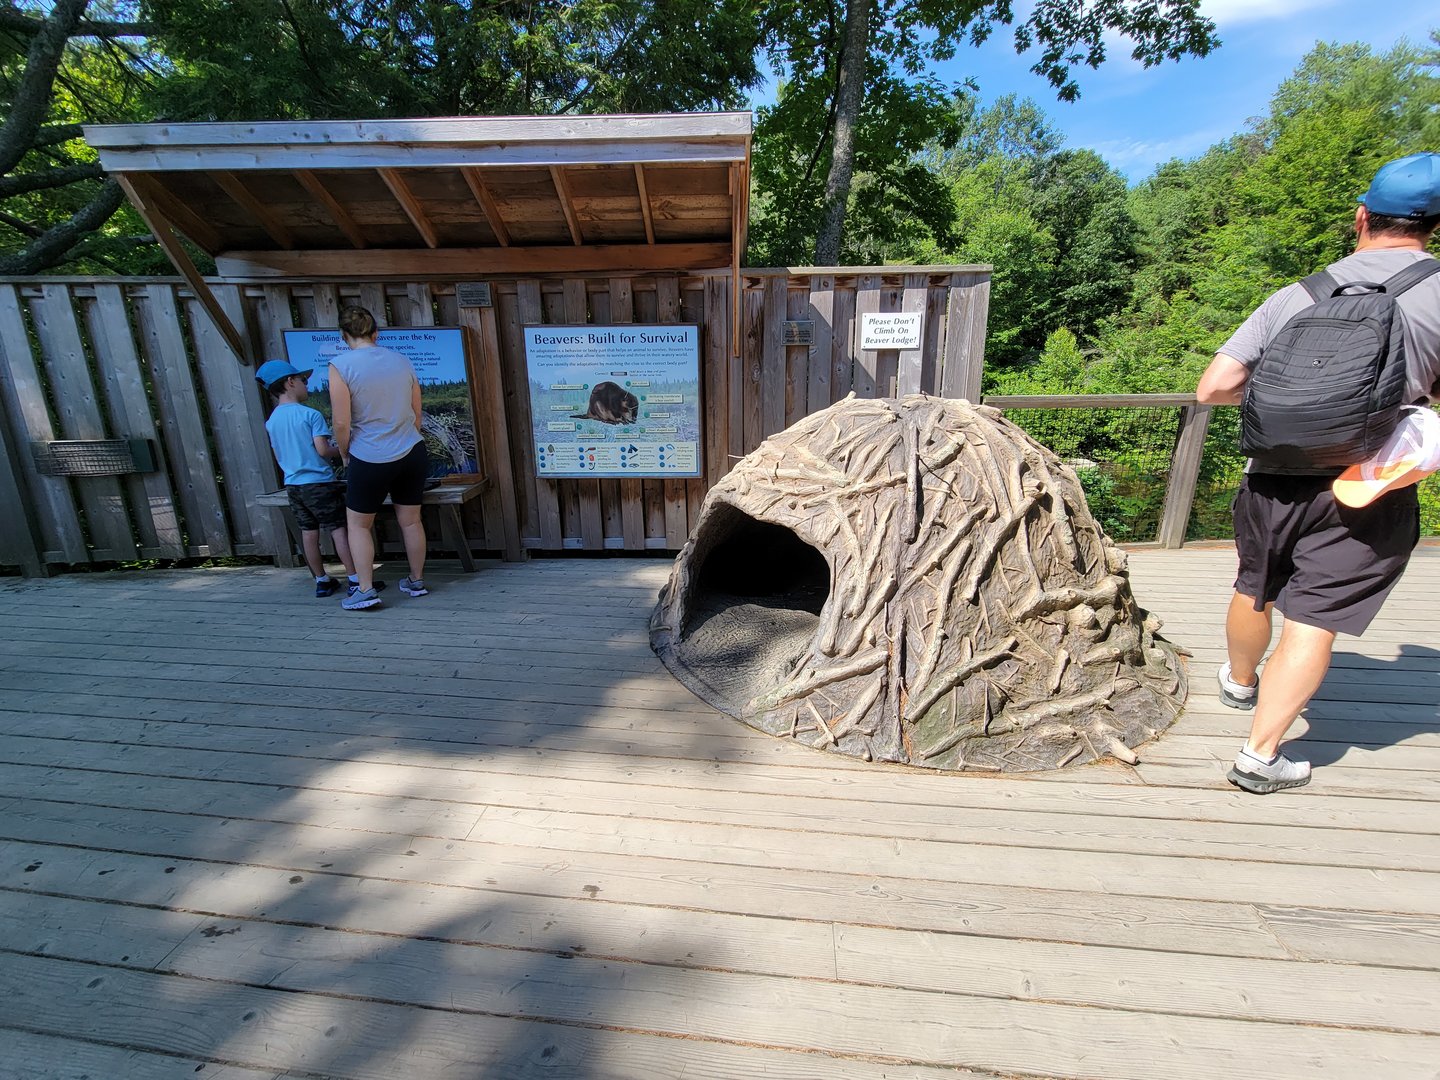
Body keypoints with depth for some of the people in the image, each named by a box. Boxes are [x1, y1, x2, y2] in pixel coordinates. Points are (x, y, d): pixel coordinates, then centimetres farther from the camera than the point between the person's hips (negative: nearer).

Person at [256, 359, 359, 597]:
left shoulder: (271, 421, 8)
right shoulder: (310, 415, -12)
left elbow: (278, 456, 15)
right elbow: (323, 450, -17)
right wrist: (340, 451, 1)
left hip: (292, 485, 7)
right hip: (319, 483, -7)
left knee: (309, 532, 11)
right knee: (338, 529, -3)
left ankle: (322, 581, 19)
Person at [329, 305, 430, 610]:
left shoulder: (341, 365, -10)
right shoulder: (400, 360, 5)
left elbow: (341, 423, -12)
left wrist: (345, 455, 5)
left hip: (370, 460, -4)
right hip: (412, 454, 5)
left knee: (359, 525, 13)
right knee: (411, 520, 14)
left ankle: (366, 589, 13)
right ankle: (417, 581, 25)